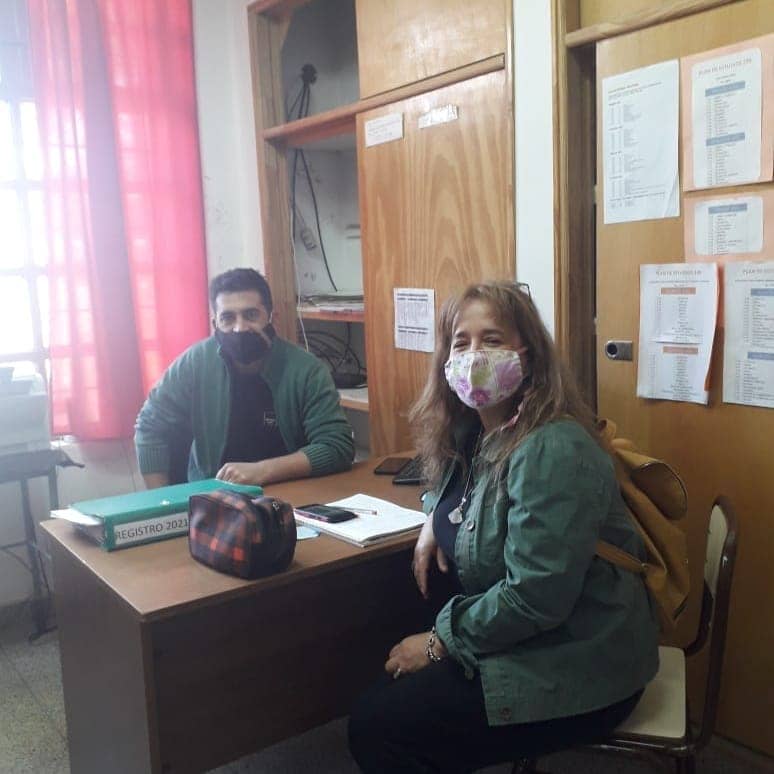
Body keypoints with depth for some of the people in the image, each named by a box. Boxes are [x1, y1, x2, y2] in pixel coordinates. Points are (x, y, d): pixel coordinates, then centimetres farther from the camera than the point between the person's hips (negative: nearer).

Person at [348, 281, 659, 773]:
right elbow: (462, 489, 26)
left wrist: (441, 643, -15)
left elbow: (534, 598, -28)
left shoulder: (553, 451, -26)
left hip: (574, 675, -8)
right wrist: (434, 520, 3)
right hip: (515, 643, 9)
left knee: (375, 728, -9)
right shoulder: (473, 432, 3)